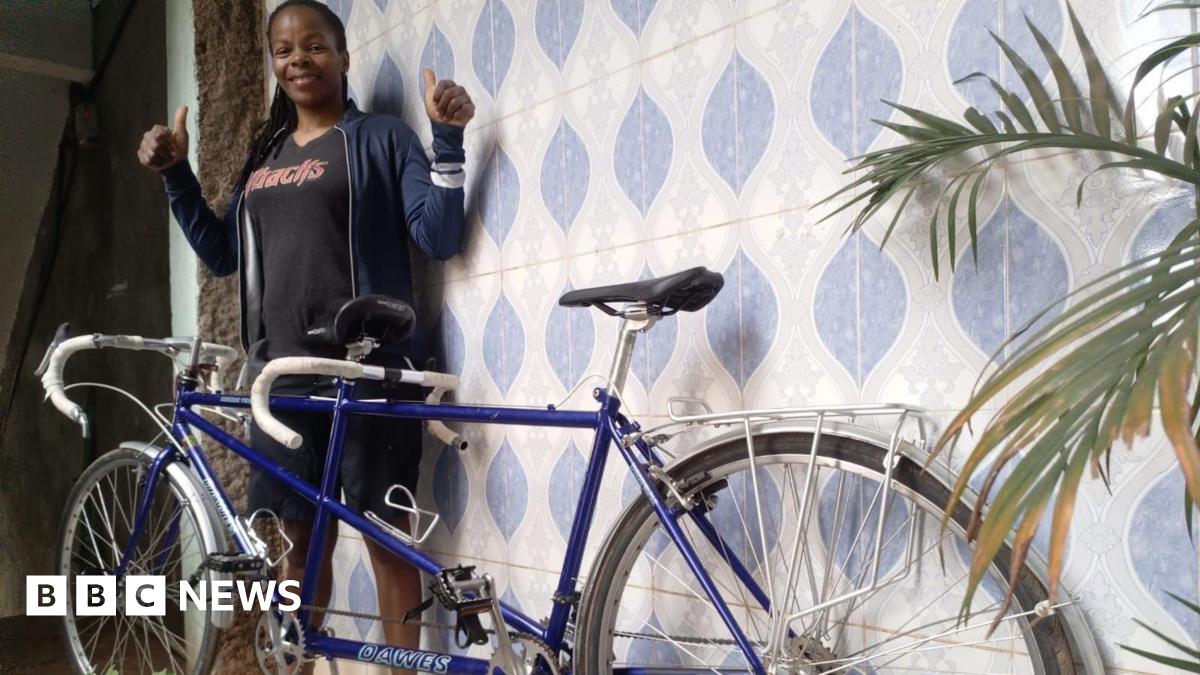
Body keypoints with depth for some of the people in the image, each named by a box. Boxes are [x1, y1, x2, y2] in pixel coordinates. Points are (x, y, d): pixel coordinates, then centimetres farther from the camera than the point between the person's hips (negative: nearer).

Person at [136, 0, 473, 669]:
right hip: (281, 373, 6)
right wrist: (176, 173, 13)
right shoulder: (265, 154, 18)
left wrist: (449, 139, -17)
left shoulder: (382, 137, 1)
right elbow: (222, 254, 21)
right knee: (301, 536, 13)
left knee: (386, 534, 0)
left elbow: (440, 238, -8)